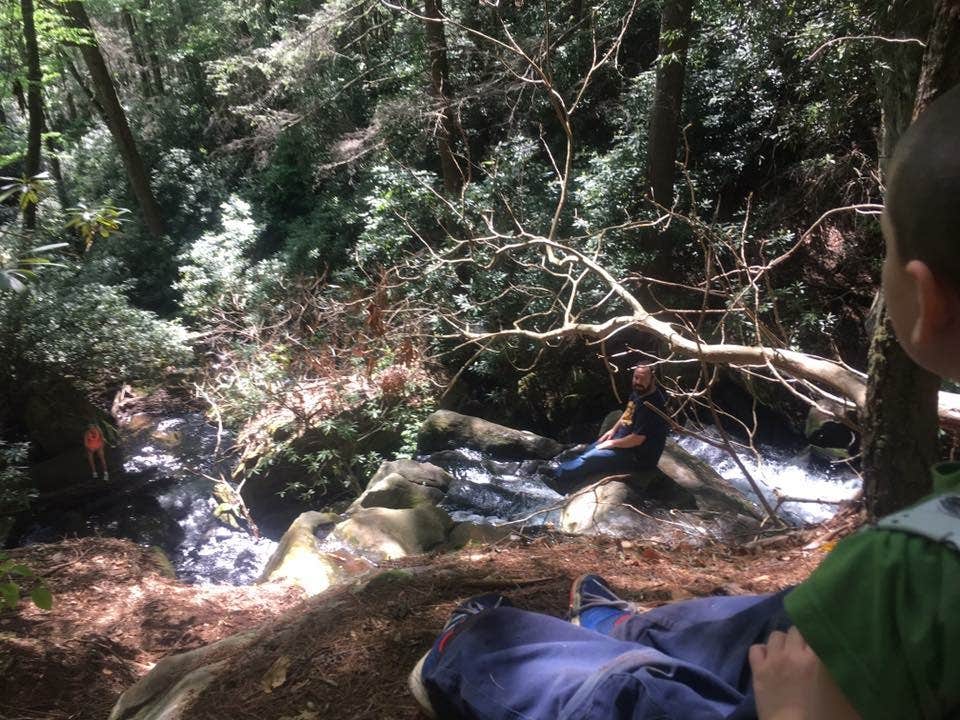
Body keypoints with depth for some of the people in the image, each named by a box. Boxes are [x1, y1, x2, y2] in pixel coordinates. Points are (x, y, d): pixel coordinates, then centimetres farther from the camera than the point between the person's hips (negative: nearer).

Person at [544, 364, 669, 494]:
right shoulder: (638, 392, -1)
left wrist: (613, 443, -16)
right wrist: (613, 430, 9)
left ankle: (558, 475, 8)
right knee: (591, 449, 11)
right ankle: (564, 484, 17)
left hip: (639, 455, -10)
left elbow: (637, 439, -30)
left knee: (591, 458, -10)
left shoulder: (651, 405, -31)